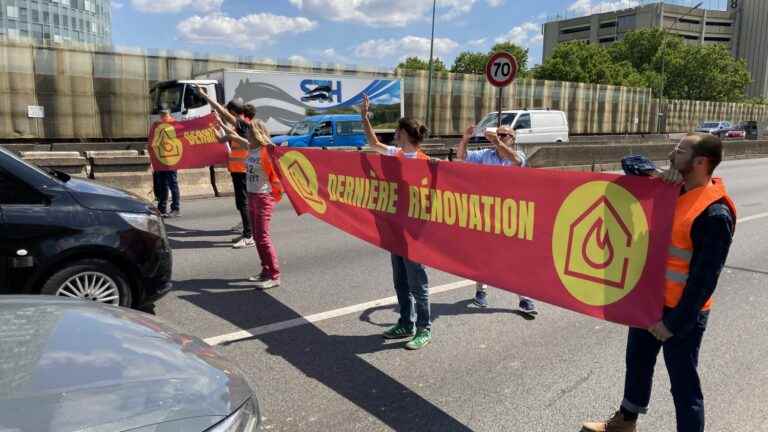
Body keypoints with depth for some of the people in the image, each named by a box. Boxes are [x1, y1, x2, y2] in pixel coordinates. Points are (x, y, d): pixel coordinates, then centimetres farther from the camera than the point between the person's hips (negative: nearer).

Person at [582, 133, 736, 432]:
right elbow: (630, 164, 8)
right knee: (637, 361, 24)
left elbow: (704, 279, -22)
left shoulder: (715, 214, -23)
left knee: (683, 383, 5)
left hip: (682, 311, -8)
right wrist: (656, 174, -13)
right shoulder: (671, 188, 0)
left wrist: (674, 323, -19)